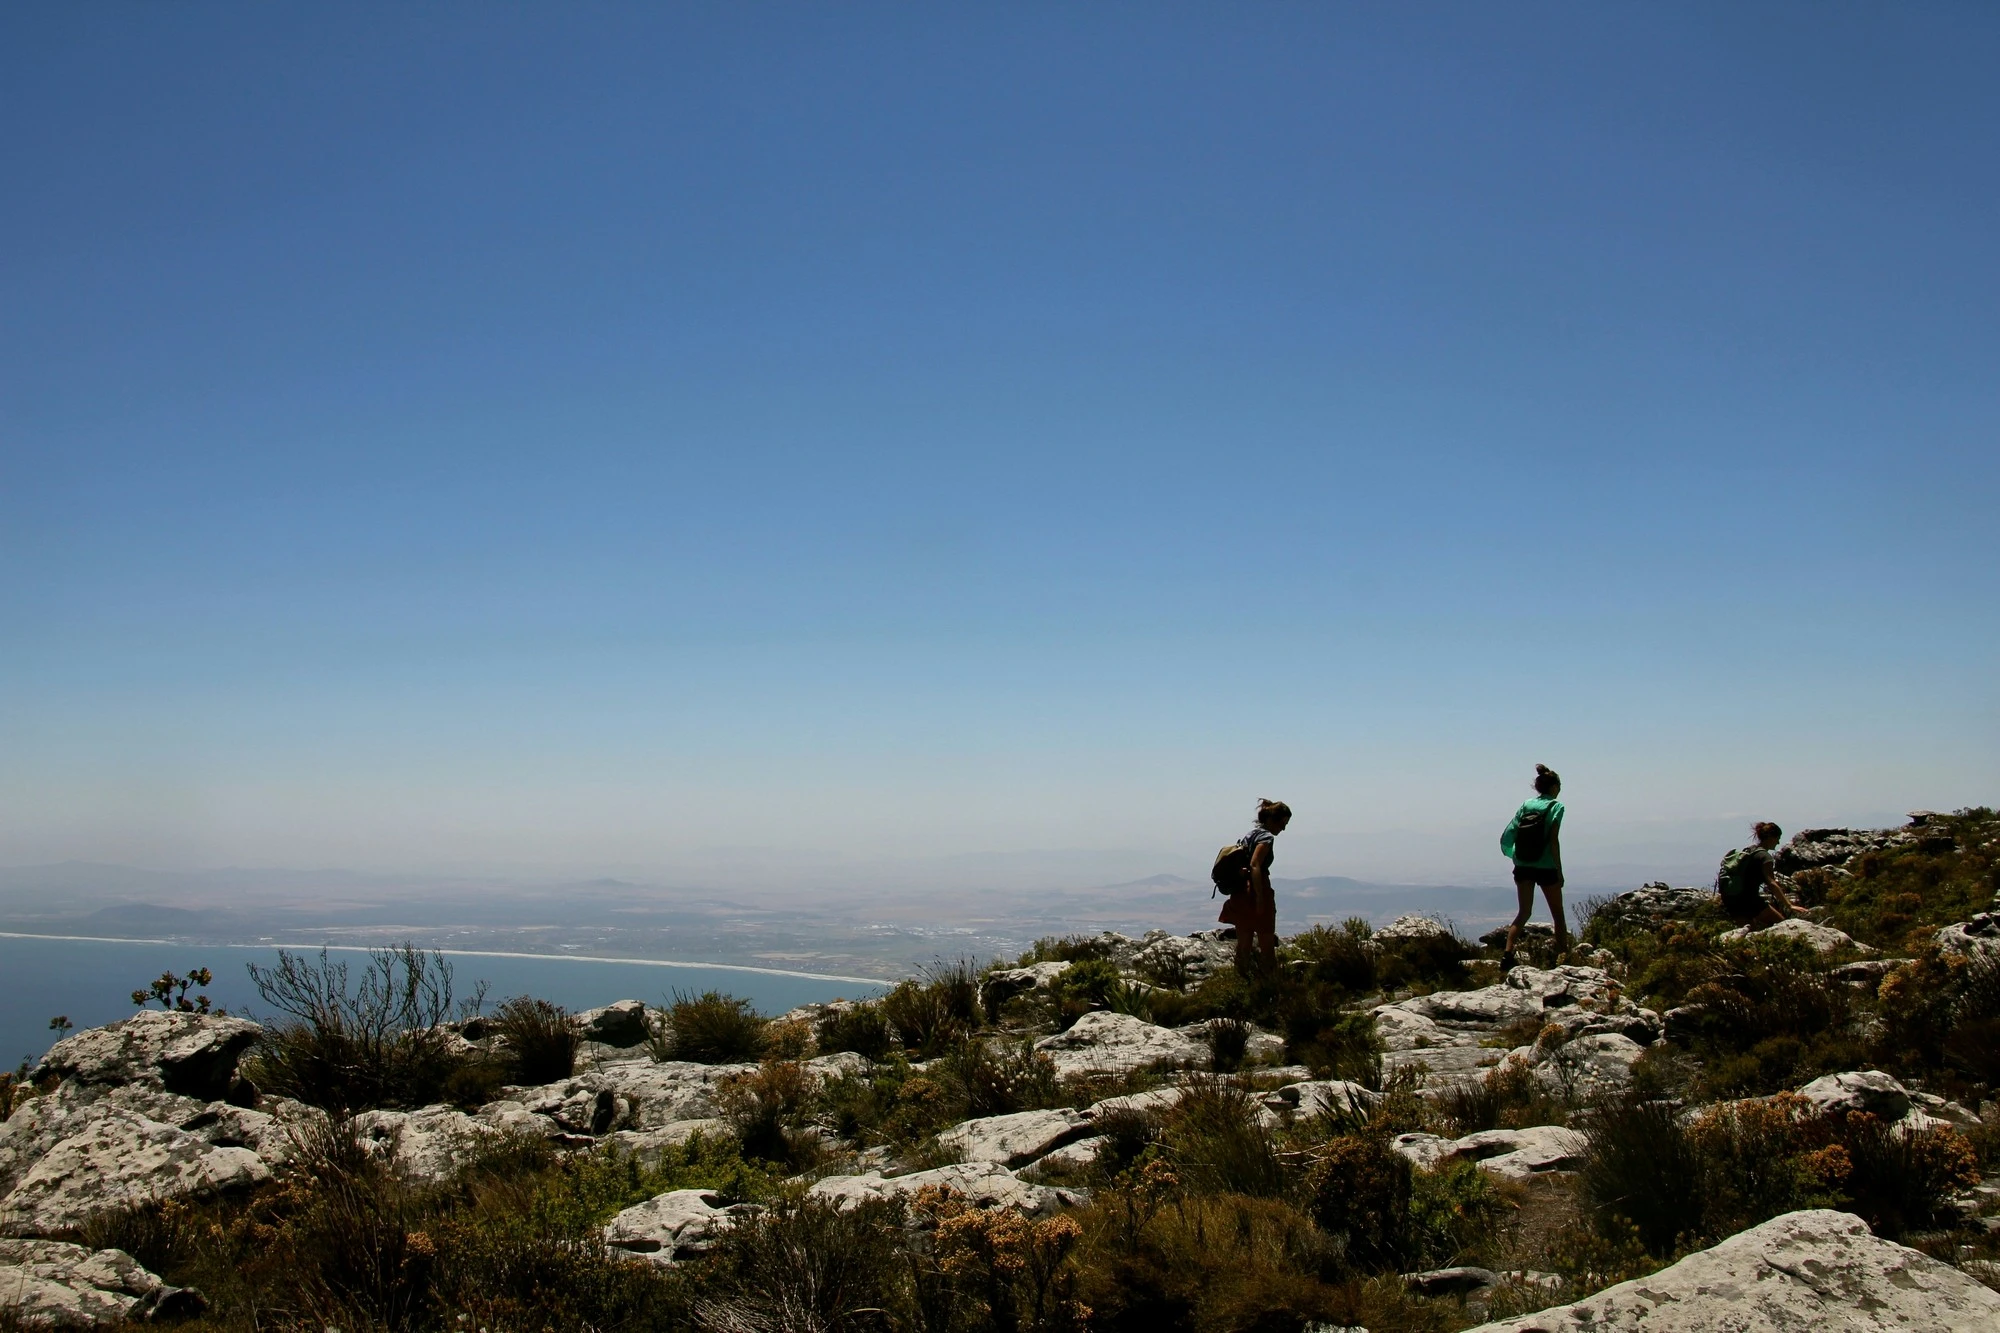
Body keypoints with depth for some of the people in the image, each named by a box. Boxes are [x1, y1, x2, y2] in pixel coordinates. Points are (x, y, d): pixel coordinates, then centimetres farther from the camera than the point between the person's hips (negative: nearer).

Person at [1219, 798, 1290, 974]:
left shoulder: (1249, 835, 16)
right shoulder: (1267, 837, -10)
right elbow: (1255, 865, -23)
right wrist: (1260, 898, -25)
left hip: (1240, 895, 8)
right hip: (1256, 893, -8)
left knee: (1243, 944, 10)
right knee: (1267, 945, 0)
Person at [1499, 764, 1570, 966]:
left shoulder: (1526, 804, 7)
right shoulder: (1556, 806, -5)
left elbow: (1508, 834, 1)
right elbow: (1553, 839, -12)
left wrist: (1513, 855, 13)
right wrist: (1559, 870, -9)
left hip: (1523, 867, 4)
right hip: (1546, 867, -4)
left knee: (1524, 913, 8)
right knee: (1558, 914, 12)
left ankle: (1507, 952, -10)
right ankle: (1563, 955, 14)